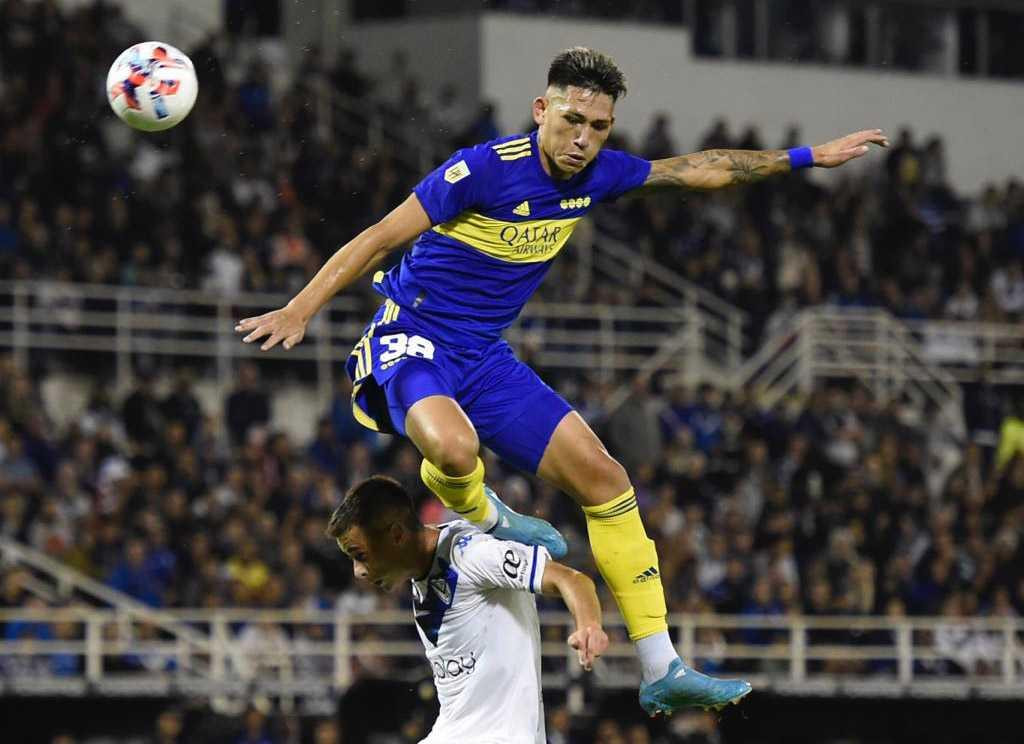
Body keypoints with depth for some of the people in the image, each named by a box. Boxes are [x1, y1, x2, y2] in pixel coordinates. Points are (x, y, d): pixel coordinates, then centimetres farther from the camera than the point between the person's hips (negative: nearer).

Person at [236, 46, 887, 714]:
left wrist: (807, 157, 15)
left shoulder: (598, 175, 0)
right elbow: (379, 240, -17)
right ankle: (484, 518, -1)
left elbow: (701, 170, 14)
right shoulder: (485, 170, -21)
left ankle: (662, 672, 5)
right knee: (453, 446, -40)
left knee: (604, 478, 0)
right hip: (411, 340, -7)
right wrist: (301, 310, -21)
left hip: (485, 358, 7)